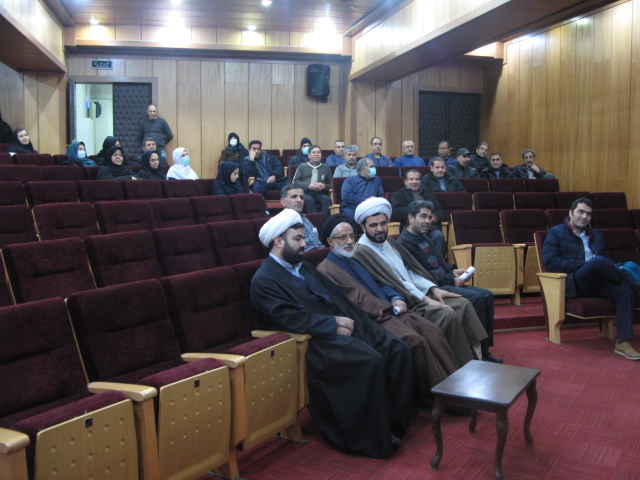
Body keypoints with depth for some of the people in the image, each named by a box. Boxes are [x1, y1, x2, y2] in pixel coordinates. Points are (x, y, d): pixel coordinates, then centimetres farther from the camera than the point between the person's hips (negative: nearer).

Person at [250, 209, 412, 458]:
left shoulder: (305, 268, 23)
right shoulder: (264, 280, -4)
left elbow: (336, 296, 18)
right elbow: (290, 318, -16)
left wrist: (349, 318, -3)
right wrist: (333, 323, -15)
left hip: (342, 326, 9)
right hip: (316, 339, -8)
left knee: (397, 349, -9)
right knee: (370, 361, -29)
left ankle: (393, 421, -1)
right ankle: (375, 439, -14)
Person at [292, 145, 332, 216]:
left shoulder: (326, 167, 26)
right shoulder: (302, 167, 20)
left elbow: (331, 184, 18)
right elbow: (295, 182, 8)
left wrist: (324, 186, -6)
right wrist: (308, 186, -8)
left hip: (320, 193, 1)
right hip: (305, 193, -1)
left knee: (327, 199, -33)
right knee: (309, 200, -36)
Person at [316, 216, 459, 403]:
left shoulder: (356, 259, 25)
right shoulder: (325, 270, -2)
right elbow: (353, 300, -12)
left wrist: (396, 298, 2)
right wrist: (389, 307, -11)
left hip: (390, 310, 8)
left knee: (433, 332, -11)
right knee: (415, 341, -27)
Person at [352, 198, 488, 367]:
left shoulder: (388, 241, 13)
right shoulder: (362, 252, -14)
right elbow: (392, 283, -18)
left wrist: (433, 289, 2)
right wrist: (424, 299, -19)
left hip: (419, 294, 9)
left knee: (463, 304, -5)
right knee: (448, 314, -24)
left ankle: (478, 353, -1)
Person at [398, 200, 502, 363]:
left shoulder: (423, 237, 19)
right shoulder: (405, 243, -13)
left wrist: (452, 271, 5)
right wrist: (451, 280, -15)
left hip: (444, 281, 10)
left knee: (486, 295, -1)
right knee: (475, 298, -22)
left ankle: (485, 348, 1)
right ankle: (480, 352, -12)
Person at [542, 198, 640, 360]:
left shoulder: (596, 235, 27)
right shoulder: (556, 232, 9)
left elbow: (607, 260, 28)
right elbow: (550, 262, -5)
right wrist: (584, 265, -11)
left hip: (597, 284, 6)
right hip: (572, 284, -6)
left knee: (625, 292, -26)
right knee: (598, 261, -33)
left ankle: (623, 342, -28)